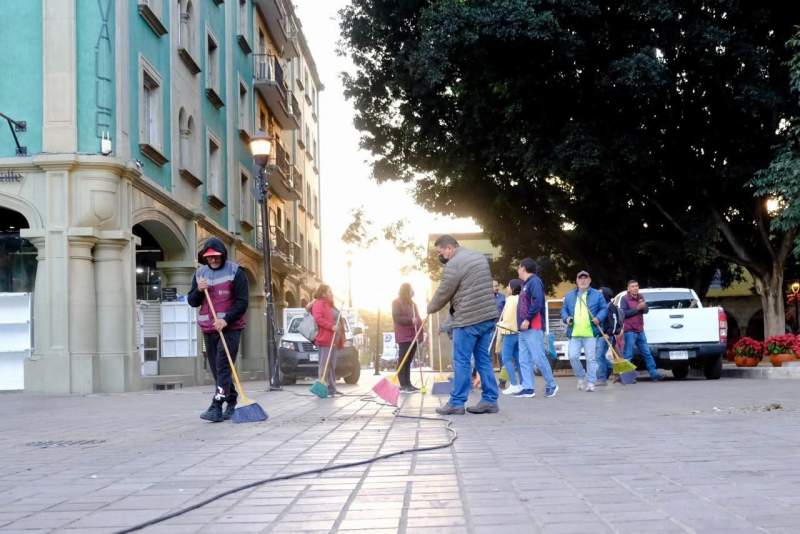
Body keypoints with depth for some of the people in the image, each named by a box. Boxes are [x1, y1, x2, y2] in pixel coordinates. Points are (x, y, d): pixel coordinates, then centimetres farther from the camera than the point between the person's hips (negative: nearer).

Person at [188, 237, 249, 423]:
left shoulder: (235, 272, -5)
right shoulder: (200, 273, 10)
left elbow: (242, 302, -9)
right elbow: (192, 302, 12)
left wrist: (226, 320, -21)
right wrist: (198, 291, -10)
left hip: (230, 328, -6)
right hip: (208, 329, 6)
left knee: (223, 367, -15)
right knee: (216, 369, 9)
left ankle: (216, 407, -21)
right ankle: (231, 403, 22)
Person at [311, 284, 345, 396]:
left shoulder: (330, 305, 25)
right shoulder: (318, 304, -7)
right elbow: (318, 318, -20)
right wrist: (331, 326, -24)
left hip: (333, 340, 10)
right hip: (325, 339, -10)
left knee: (332, 365, 11)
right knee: (324, 364, -11)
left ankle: (332, 388, 14)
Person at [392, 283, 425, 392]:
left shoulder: (412, 303, 22)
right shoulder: (397, 302, -3)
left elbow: (417, 318, 26)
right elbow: (396, 318, -14)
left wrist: (420, 334, 16)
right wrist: (410, 320, -24)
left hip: (413, 336, 8)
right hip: (404, 337, -8)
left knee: (409, 361, 9)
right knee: (403, 360, -6)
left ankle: (408, 383, 11)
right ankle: (403, 385, -7)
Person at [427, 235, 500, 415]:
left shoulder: (453, 265, -11)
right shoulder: (479, 257, 17)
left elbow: (443, 294, -5)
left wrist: (430, 308, 13)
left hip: (468, 319, -8)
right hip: (488, 316, 8)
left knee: (461, 361, -2)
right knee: (484, 359, 11)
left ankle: (456, 403, 2)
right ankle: (490, 400, 10)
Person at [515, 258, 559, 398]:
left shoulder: (535, 282, -7)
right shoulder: (526, 284, 23)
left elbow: (537, 302, -19)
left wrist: (528, 319, -22)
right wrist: (521, 321, 13)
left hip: (533, 328, -10)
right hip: (524, 329, 10)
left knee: (538, 358, -9)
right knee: (524, 360, 4)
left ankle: (551, 385, 1)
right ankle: (528, 388, 4)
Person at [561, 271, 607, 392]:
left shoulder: (597, 295, 8)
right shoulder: (569, 296, 14)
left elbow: (604, 309, 8)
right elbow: (564, 310, 17)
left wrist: (599, 318, -10)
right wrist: (566, 318, -3)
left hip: (590, 333, -2)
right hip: (574, 333, 2)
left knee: (591, 359, -2)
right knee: (573, 357, -7)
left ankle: (590, 383, 6)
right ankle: (581, 377, 15)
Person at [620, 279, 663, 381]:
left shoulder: (640, 297, 13)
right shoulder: (624, 299, -6)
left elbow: (646, 311, 11)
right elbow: (624, 313, -15)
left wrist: (643, 306, -12)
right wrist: (637, 308, -18)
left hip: (640, 331, 6)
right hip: (629, 331, -6)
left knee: (647, 353, 9)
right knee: (628, 355, -6)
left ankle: (654, 374, 12)